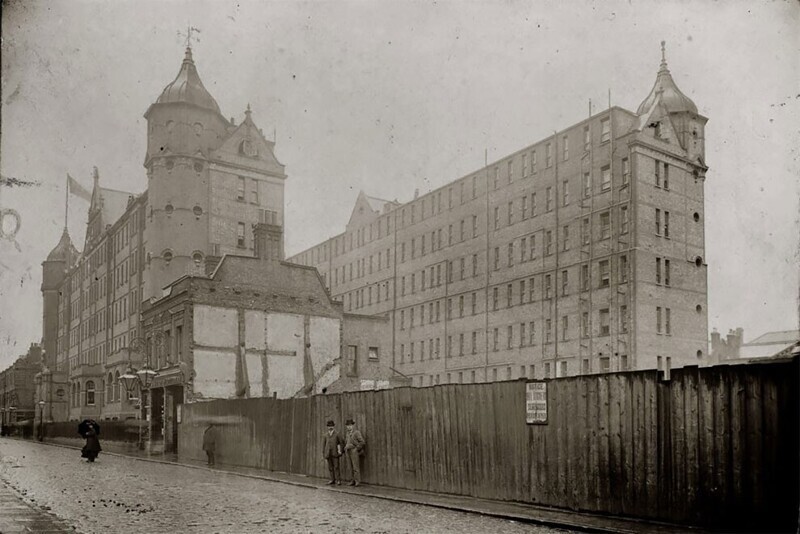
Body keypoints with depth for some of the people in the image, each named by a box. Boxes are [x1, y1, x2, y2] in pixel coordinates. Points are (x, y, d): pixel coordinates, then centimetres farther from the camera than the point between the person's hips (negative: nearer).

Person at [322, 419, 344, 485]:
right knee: (330, 467, 5)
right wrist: (323, 454, 7)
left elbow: (342, 442, 5)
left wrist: (340, 450, 0)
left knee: (336, 467, -8)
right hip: (328, 454, 3)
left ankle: (338, 480, -5)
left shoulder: (337, 434, 0)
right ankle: (333, 480, 13)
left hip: (335, 454, -3)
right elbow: (324, 444, 11)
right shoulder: (326, 435, 9)